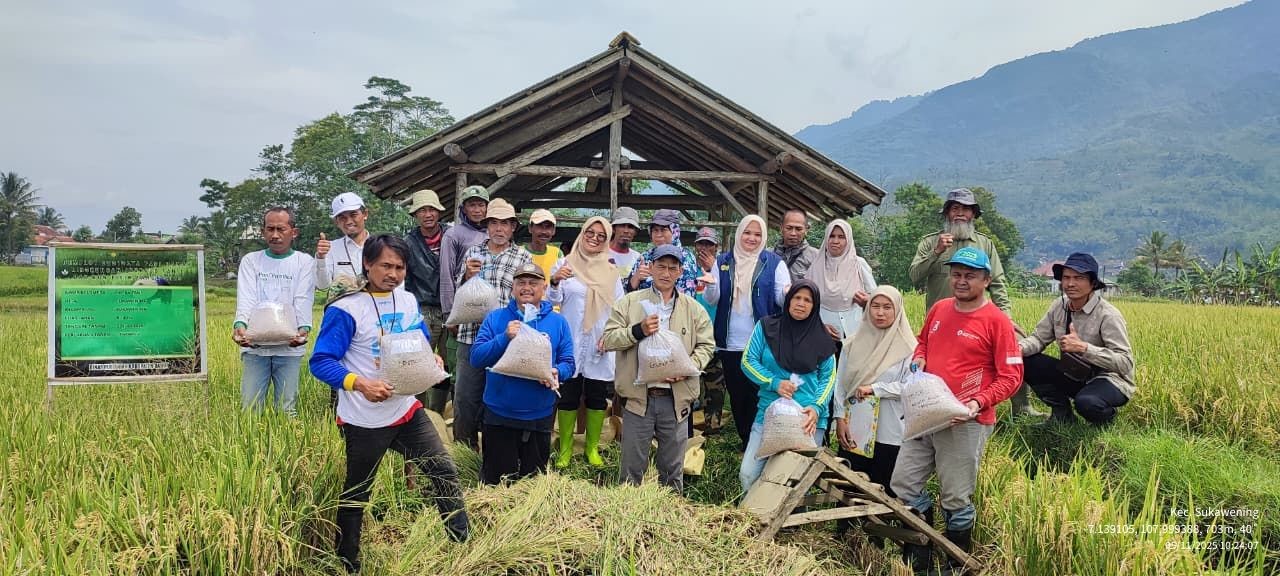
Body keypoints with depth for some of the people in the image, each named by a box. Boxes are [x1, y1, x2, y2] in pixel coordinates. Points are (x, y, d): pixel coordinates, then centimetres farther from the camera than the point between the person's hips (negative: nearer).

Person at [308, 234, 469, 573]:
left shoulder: (409, 302, 4)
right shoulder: (345, 309, -16)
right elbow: (321, 362, -19)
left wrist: (433, 361, -9)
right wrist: (360, 384, -32)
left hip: (407, 411, 5)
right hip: (364, 420, -5)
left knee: (445, 473, 3)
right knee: (356, 494, 11)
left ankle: (464, 544, 16)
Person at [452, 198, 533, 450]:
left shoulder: (523, 257, 4)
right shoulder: (473, 252, 11)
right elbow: (459, 292, 15)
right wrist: (467, 275, -5)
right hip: (471, 334, 2)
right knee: (465, 396, 6)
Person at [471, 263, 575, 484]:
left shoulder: (558, 322, 3)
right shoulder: (495, 318, 1)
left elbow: (568, 363, 2)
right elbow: (476, 358, -7)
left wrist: (555, 372, -21)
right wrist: (505, 337, -20)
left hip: (540, 416, 1)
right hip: (499, 415, -1)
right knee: (497, 482, 9)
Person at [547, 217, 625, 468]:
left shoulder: (611, 271, 8)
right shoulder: (566, 263, 1)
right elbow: (554, 300, -3)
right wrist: (555, 282, -23)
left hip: (600, 346, 2)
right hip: (570, 344, -2)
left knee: (597, 397, 7)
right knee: (567, 397, 2)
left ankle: (592, 448, 20)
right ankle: (565, 449, 14)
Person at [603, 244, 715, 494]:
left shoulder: (694, 309, 8)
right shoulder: (629, 302, 2)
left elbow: (706, 346, 9)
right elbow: (608, 340, -2)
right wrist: (638, 330, -18)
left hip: (676, 397, 2)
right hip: (638, 396, -2)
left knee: (673, 468, 14)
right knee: (632, 466, 8)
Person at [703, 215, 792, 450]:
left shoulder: (774, 263, 2)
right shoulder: (723, 262, 8)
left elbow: (781, 297, -5)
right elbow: (712, 299, 3)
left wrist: (787, 293, -28)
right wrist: (710, 285, -19)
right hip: (730, 343, 3)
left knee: (758, 394, 0)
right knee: (736, 394, 10)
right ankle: (744, 439, 25)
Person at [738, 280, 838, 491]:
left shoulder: (821, 338, 6)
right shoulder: (766, 327, 4)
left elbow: (828, 377, 6)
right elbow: (748, 361, 3)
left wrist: (817, 407, -10)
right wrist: (775, 383, -11)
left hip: (808, 419, 0)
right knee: (748, 475, -8)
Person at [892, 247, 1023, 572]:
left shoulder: (996, 321, -9)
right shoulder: (939, 309, 9)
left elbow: (1011, 377, -10)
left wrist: (979, 403, -23)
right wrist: (918, 359, 5)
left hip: (965, 422, -6)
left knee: (956, 501, 3)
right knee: (902, 484, 9)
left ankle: (958, 565, 24)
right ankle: (918, 559, 26)